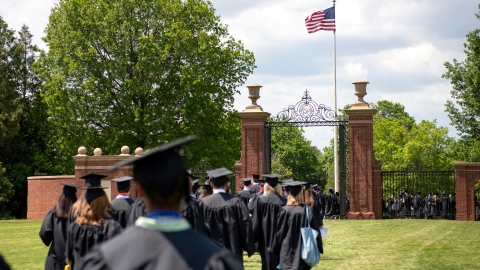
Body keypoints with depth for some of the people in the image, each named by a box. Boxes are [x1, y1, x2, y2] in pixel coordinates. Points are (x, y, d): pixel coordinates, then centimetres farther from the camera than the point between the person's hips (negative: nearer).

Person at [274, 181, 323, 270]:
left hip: (288, 251, -2)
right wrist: (318, 249, 10)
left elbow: (279, 232, -4)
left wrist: (276, 249, 8)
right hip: (303, 251, 2)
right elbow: (315, 231, -1)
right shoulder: (308, 210, -6)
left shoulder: (285, 210, -11)